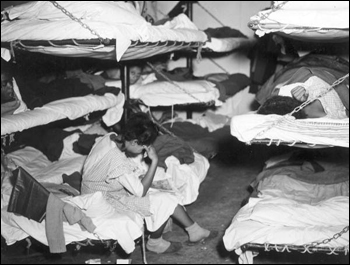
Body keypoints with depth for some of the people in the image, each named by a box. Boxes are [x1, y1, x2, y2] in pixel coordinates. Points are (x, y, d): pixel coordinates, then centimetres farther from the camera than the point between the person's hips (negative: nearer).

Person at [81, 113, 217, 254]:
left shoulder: (110, 138, -10)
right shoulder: (117, 161, -35)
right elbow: (141, 191, -24)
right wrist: (154, 161, -24)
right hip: (107, 203, -9)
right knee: (163, 201, -10)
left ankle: (194, 231, 13)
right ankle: (155, 242, 12)